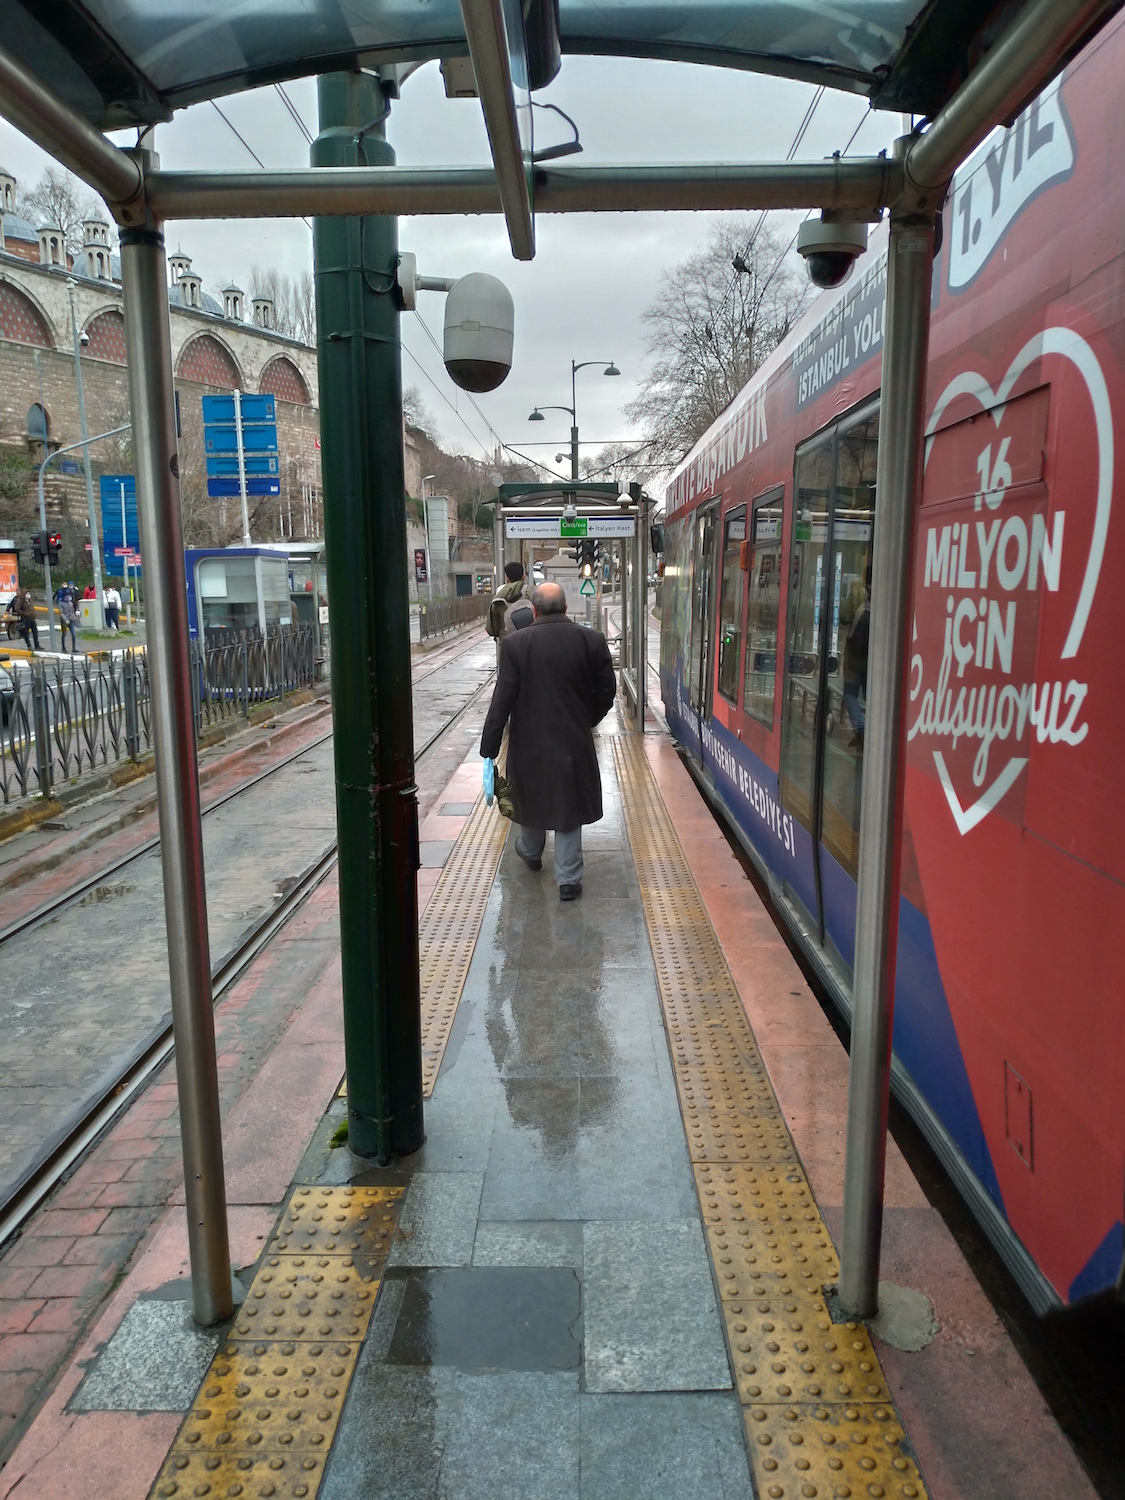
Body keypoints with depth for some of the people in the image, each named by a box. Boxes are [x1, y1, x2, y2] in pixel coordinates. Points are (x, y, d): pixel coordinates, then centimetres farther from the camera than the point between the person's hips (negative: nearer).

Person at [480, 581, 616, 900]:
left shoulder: (515, 643, -13)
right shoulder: (592, 640, -8)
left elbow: (502, 700, -12)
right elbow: (606, 690, 0)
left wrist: (489, 747, -7)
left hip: (529, 741, 0)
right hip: (574, 742, 0)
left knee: (531, 798, 22)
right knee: (568, 805, 10)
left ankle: (531, 853, 47)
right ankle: (568, 879, 13)